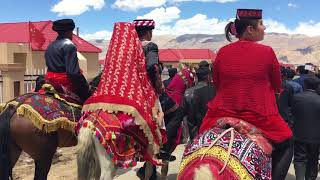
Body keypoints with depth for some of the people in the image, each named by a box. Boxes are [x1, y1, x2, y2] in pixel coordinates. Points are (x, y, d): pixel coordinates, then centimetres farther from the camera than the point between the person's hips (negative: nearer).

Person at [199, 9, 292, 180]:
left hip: (223, 113, 3)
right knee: (286, 142, 23)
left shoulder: (222, 52, -1)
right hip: (260, 117, -2)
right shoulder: (266, 52, -9)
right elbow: (277, 87, 4)